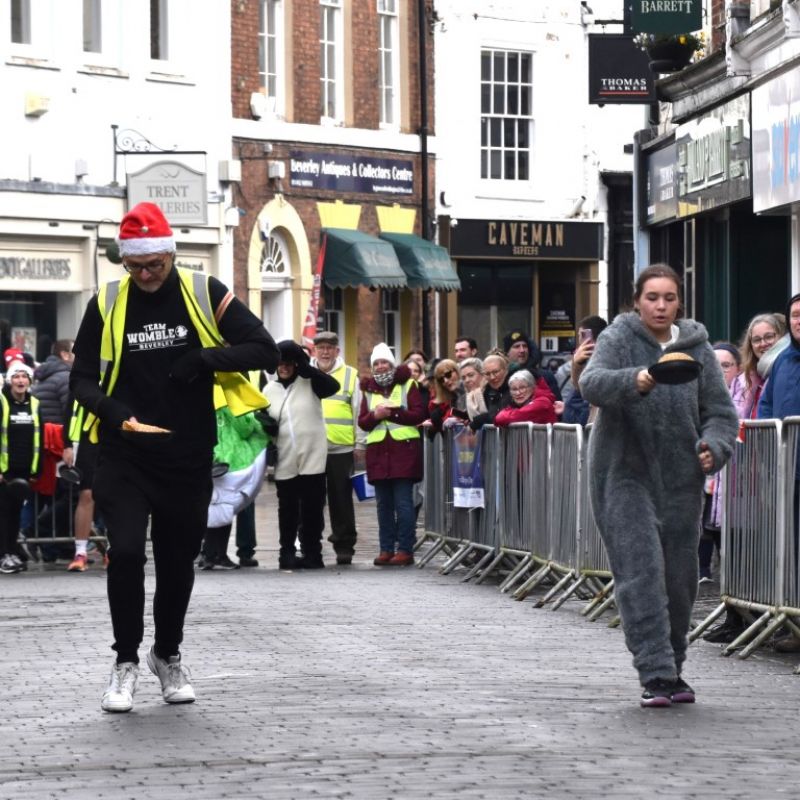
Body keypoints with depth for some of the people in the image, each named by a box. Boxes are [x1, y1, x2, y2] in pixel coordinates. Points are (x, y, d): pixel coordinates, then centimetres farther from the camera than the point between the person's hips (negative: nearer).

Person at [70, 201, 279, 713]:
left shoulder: (205, 294, -4)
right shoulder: (107, 304, -1)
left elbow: (265, 350, -5)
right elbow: (83, 378, 3)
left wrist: (205, 359, -19)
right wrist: (112, 411, -18)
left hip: (189, 459, 1)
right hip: (124, 456, -1)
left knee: (178, 560, 12)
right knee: (125, 551, -15)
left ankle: (169, 656, 34)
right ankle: (126, 661, 1)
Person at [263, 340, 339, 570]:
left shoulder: (309, 383, 1)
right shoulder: (269, 390, 9)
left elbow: (332, 386, -19)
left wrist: (305, 367, -25)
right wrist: (267, 426, -10)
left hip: (313, 457, -2)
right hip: (285, 462, 2)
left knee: (313, 509, 2)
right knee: (288, 510, 8)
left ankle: (312, 553, 10)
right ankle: (287, 553, 16)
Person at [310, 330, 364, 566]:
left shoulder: (349, 375, 5)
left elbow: (358, 412, 5)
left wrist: (360, 444, 1)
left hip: (341, 449, -2)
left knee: (341, 499, 2)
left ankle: (344, 546, 8)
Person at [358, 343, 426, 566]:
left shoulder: (407, 385, 4)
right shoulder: (368, 389, 15)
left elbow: (419, 414, -5)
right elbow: (362, 422, 9)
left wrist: (393, 412, -15)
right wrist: (375, 415, -11)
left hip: (404, 449, -4)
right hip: (378, 451, 4)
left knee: (403, 503, -7)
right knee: (383, 504, 6)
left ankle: (405, 550, -5)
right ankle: (386, 549, 10)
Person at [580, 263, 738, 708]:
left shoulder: (697, 349, 6)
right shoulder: (618, 340, -2)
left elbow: (720, 411, 7)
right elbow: (592, 383, -21)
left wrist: (714, 447, -14)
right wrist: (633, 381, -41)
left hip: (681, 480, 3)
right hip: (625, 475, -3)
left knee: (680, 578, 9)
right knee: (641, 574, -13)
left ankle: (672, 670, 26)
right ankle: (656, 674, -15)